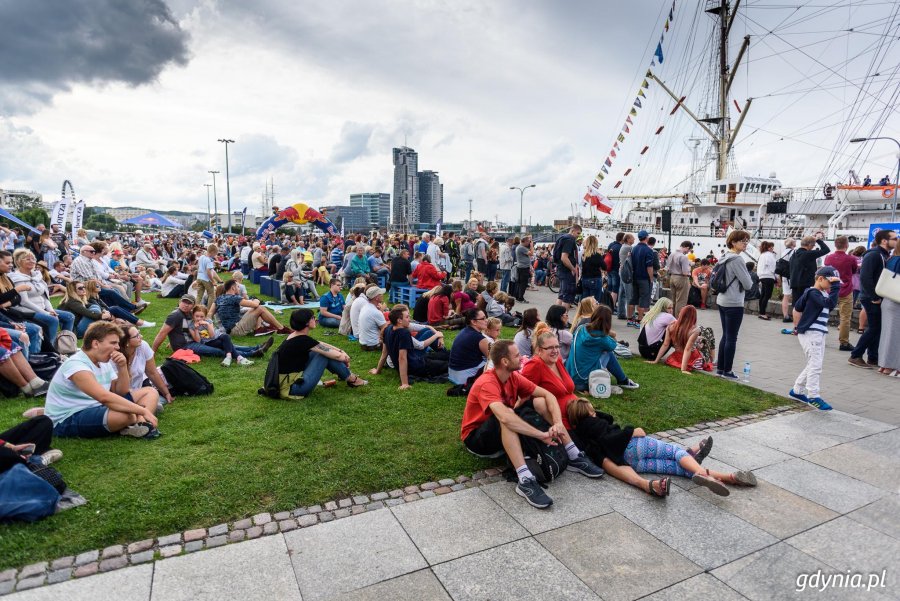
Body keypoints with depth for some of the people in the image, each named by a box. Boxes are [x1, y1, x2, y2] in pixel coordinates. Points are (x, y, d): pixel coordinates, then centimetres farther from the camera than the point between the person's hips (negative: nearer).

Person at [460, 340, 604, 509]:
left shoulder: (514, 377, -5)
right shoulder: (487, 384, -29)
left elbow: (548, 394, -8)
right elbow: (505, 417, -45)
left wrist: (558, 422, -25)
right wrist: (542, 435, -42)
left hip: (505, 433, 7)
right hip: (477, 438, -7)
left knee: (540, 402, -9)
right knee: (507, 416, -38)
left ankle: (574, 457, -7)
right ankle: (525, 481, -41)